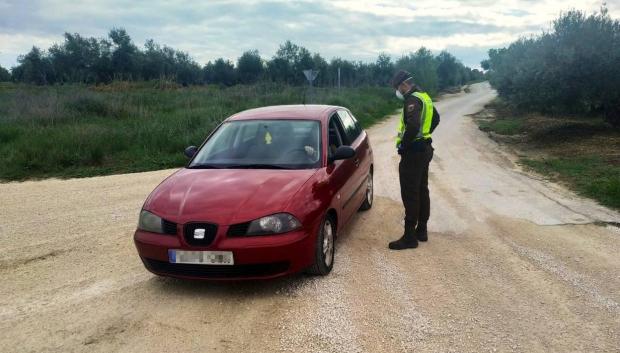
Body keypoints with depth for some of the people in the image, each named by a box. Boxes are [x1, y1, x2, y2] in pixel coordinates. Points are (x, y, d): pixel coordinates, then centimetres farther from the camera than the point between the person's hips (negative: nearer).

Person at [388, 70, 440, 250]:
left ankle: (410, 237, -4)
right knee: (422, 190, 15)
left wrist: (403, 145, -18)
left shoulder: (412, 100, -18)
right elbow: (435, 118, 27)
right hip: (425, 149, 10)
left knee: (410, 194, -7)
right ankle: (422, 230, 25)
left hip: (413, 152, -10)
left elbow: (412, 126, -30)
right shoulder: (424, 97, 14)